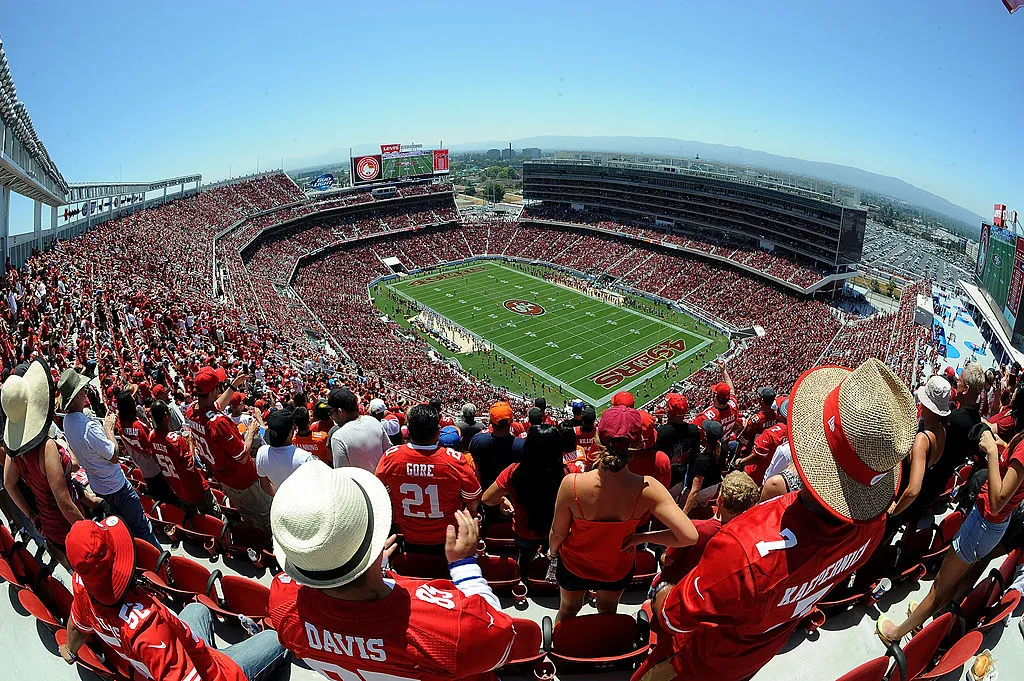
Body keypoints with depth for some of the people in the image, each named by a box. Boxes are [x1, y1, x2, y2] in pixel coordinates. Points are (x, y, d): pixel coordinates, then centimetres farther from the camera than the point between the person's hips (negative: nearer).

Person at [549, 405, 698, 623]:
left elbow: (558, 534, -20)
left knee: (568, 610, 33)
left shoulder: (572, 484, -37)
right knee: (608, 613, 34)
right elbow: (689, 536, -34)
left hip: (574, 566, 0)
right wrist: (641, 537, -20)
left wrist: (552, 552, 3)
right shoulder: (647, 489, -35)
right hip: (618, 570, 0)